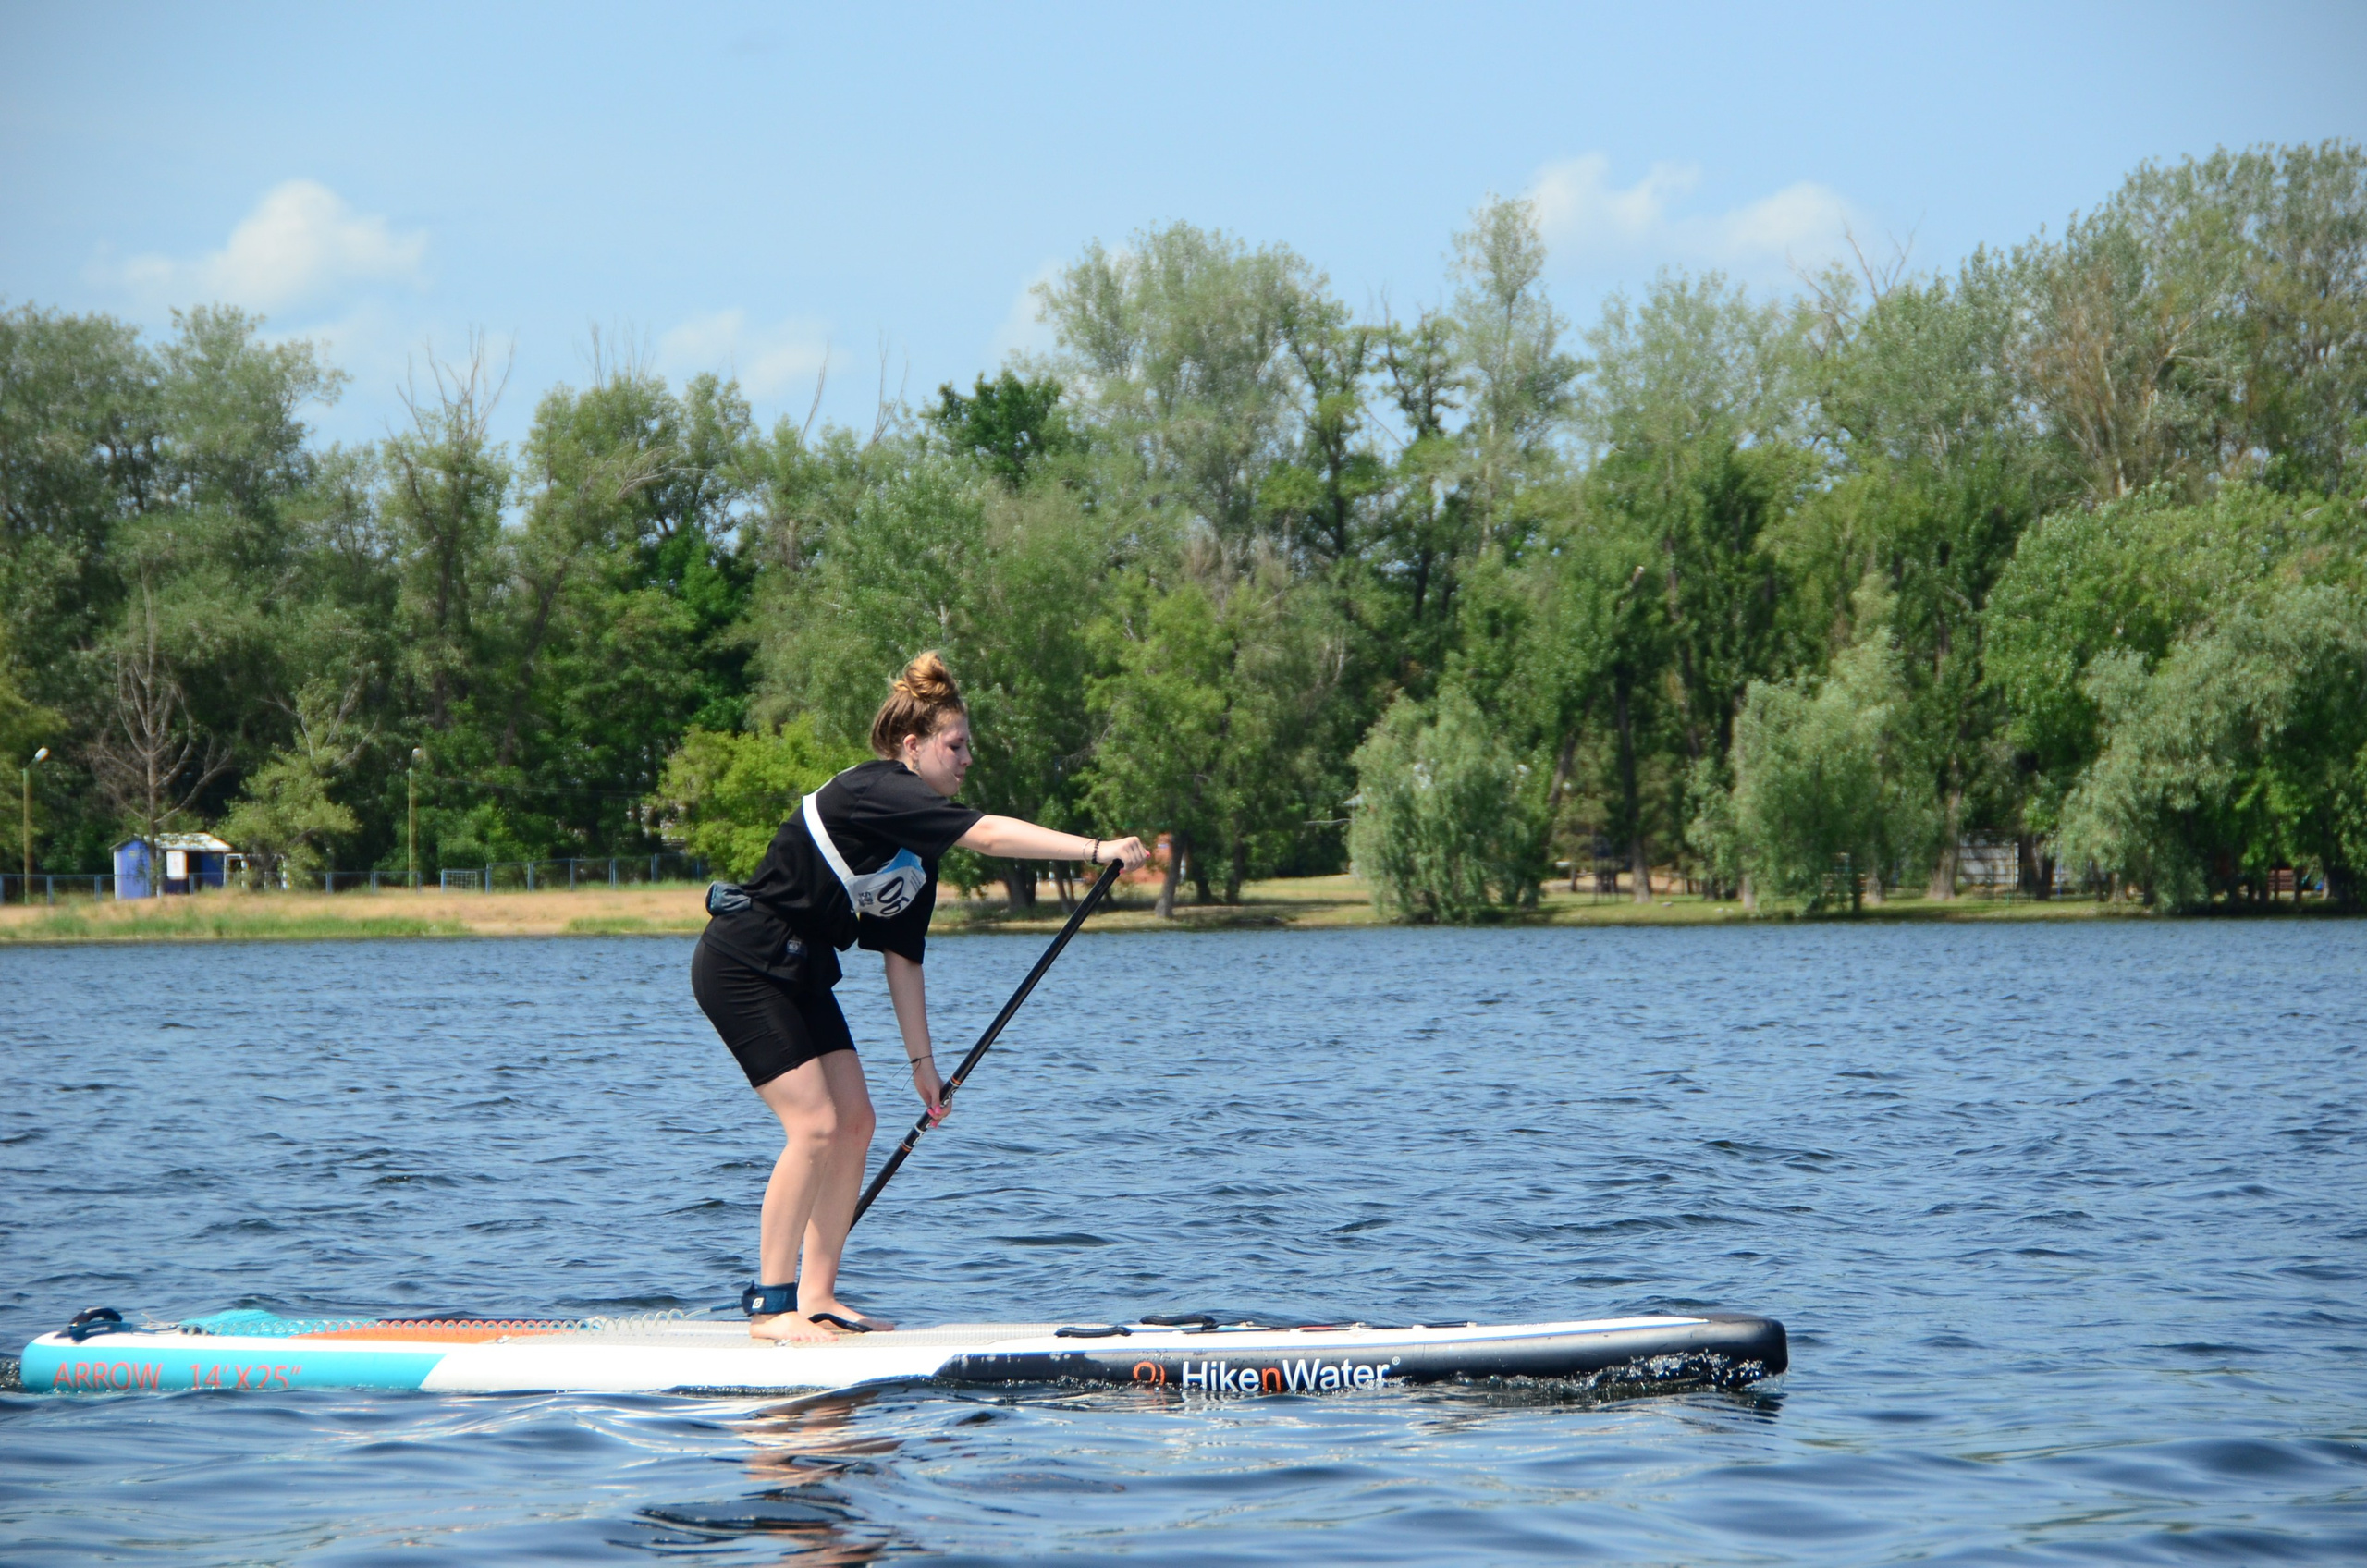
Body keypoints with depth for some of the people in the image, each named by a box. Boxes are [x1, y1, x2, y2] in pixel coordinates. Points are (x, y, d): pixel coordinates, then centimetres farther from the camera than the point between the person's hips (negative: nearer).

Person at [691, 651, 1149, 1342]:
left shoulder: (917, 847, 9)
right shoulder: (873, 791, -19)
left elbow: (902, 957, 13)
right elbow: (987, 834, -31)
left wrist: (921, 1060, 10)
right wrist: (1096, 849, -35)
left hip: (799, 973, 10)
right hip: (743, 965, -10)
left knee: (854, 1121, 4)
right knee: (815, 1124, -14)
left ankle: (816, 1297, 8)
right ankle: (768, 1307, -8)